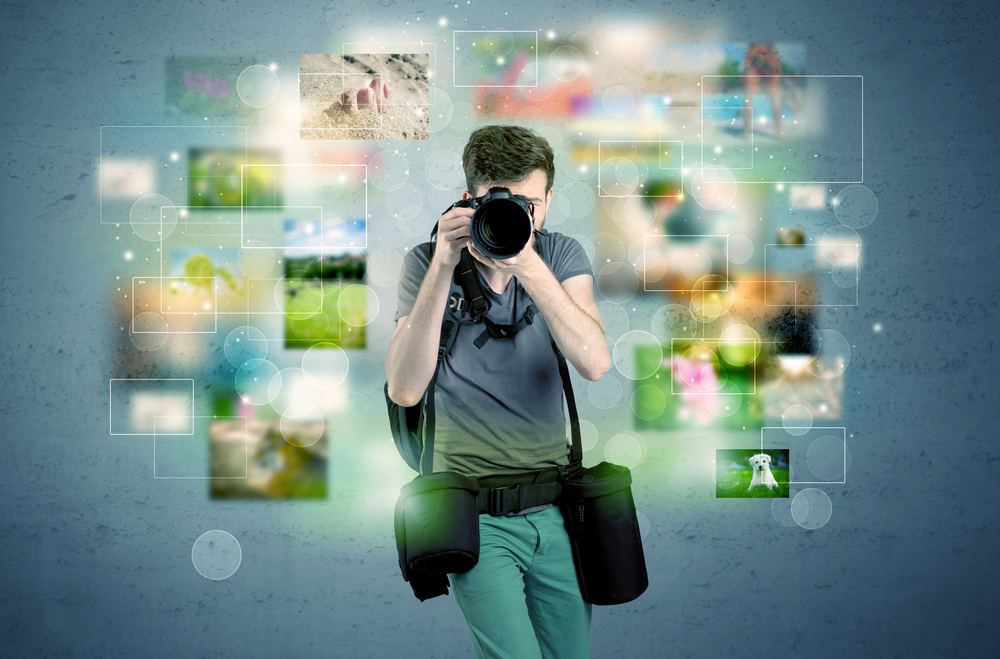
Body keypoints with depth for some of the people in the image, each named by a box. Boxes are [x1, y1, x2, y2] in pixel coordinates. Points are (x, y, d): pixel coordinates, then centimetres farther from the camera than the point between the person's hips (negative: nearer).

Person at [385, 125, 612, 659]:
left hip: (555, 508, 3)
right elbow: (405, 390, -17)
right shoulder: (427, 265, -4)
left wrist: (527, 265, -27)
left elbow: (594, 363, -17)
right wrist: (442, 269, -23)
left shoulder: (562, 257, 1)